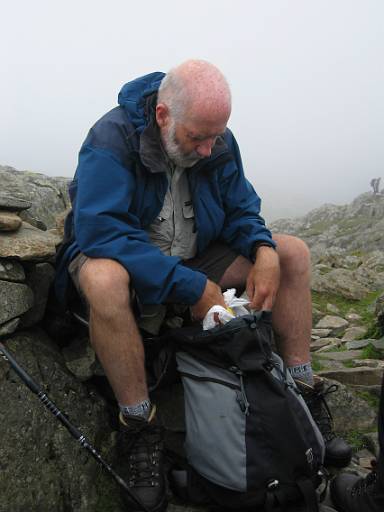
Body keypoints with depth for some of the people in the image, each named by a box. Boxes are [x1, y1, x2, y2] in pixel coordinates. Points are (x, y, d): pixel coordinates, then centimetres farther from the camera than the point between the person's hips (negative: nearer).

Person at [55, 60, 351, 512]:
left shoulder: (219, 142, -4)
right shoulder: (112, 138, -23)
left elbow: (240, 209, 3)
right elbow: (100, 230, -33)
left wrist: (264, 250, -20)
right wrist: (191, 287, -35)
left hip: (194, 257, 6)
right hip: (122, 256, -5)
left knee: (293, 252, -6)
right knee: (104, 278, -42)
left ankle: (301, 396, -3)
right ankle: (139, 430, -24)